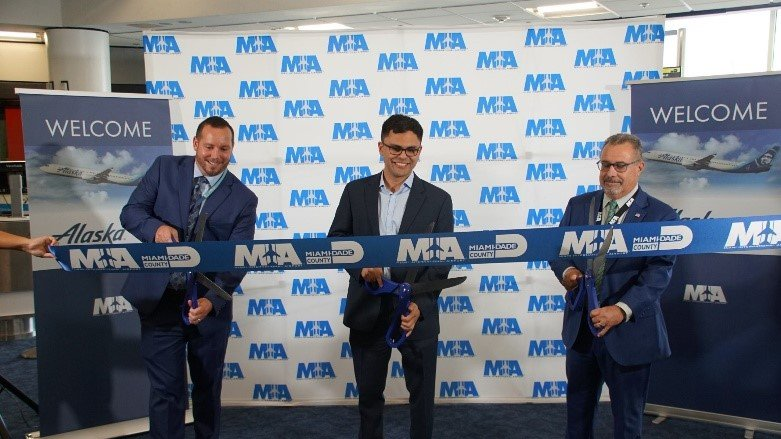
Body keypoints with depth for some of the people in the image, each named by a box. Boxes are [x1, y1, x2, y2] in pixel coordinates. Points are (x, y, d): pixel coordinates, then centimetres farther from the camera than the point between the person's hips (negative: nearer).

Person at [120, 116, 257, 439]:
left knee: (208, 386, 17)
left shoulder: (243, 199, -4)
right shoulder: (165, 169, 0)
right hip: (160, 301, 0)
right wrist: (156, 227, -23)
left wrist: (211, 300, -24)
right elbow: (131, 212, 0)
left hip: (208, 304, 1)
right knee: (166, 389, 2)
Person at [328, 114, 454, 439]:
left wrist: (419, 304, -20)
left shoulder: (438, 199, -2)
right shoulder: (356, 191, 3)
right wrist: (360, 265, -15)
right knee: (368, 394, 17)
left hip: (418, 314, -1)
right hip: (367, 312, 1)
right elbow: (336, 239, 6)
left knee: (422, 394, 13)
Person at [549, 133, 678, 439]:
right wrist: (567, 270, -13)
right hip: (580, 328, 4)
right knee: (578, 410, 19)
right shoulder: (578, 205, 5)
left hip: (629, 331, -4)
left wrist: (622, 310, -29)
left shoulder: (661, 216, -9)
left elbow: (658, 274, -17)